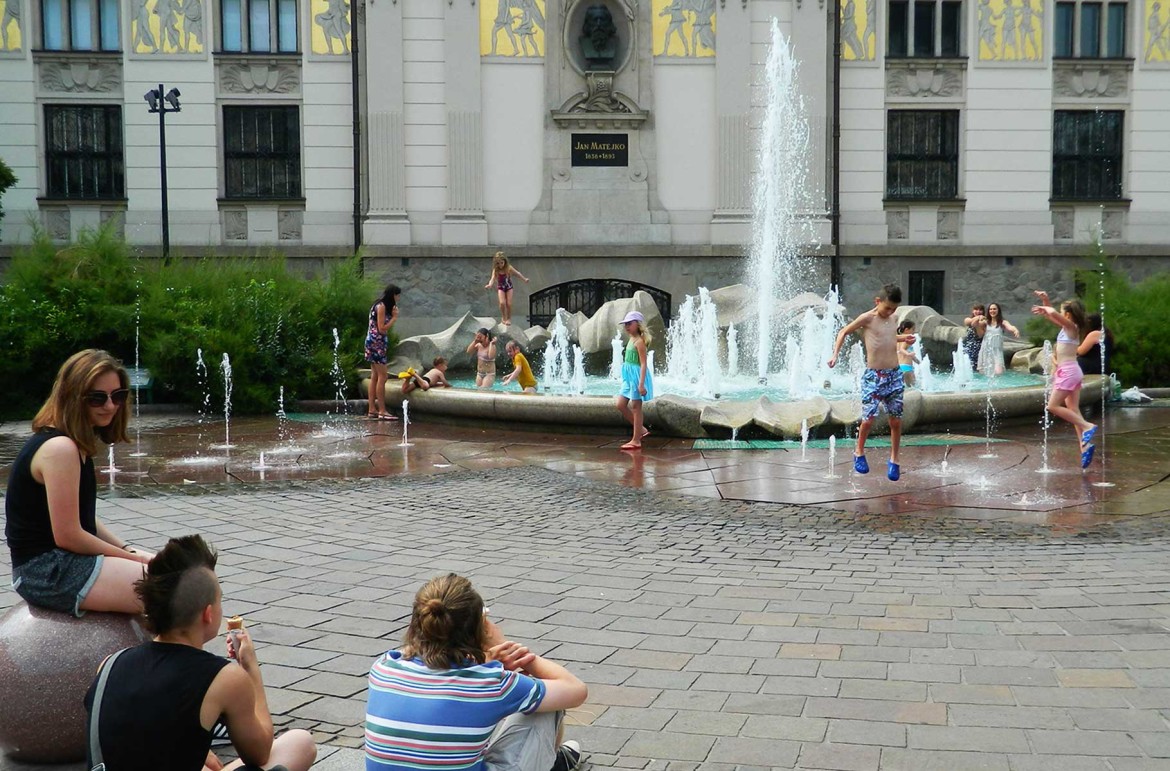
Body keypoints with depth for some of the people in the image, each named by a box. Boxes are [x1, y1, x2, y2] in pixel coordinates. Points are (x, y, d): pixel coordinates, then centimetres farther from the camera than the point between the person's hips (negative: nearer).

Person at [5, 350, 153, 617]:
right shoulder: (59, 448, -21)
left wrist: (129, 551, 3)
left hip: (62, 561, 11)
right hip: (48, 572, -11)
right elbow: (68, 535, -21)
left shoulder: (75, 444, 11)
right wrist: (131, 557, -10)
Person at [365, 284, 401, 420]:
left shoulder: (381, 305, 16)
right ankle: (382, 411, -9)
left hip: (376, 343, 10)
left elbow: (383, 328, 11)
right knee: (382, 377, -9)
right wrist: (394, 317, -10)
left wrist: (393, 316, 3)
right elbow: (382, 329, -17)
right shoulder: (381, 306, -13)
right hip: (377, 343, -10)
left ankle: (372, 409, 11)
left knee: (375, 377, 9)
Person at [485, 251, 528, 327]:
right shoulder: (496, 270, -14)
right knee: (502, 303, -17)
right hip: (501, 287, -1)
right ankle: (503, 317, 7)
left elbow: (517, 273, -3)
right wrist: (489, 285, -46)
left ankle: (509, 319, 15)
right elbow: (493, 278, -27)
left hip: (509, 287, 1)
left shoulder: (509, 268, -12)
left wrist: (524, 280, -4)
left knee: (509, 304, -5)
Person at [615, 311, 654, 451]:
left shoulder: (639, 341, -15)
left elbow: (643, 364, -20)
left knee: (636, 407, -3)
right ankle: (641, 430, 18)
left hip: (637, 376, -10)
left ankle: (636, 440, 5)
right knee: (620, 405, 9)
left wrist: (641, 384, -25)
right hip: (629, 376, 10)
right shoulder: (631, 340, 12)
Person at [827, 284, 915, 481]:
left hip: (894, 376, 5)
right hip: (873, 376, -5)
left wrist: (903, 338, 12)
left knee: (896, 421, 4)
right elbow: (844, 332, 3)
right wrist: (835, 354, -7)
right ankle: (859, 453, 17)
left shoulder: (892, 319, 10)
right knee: (869, 419, -7)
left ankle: (894, 460, 17)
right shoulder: (867, 318, -7)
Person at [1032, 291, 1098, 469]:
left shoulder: (1071, 326, -11)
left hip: (1068, 371, -10)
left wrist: (1045, 307, -7)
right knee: (1073, 410, 5)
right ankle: (1085, 444, -3)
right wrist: (1045, 300, 18)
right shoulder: (1068, 327, 14)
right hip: (1071, 371, 10)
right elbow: (1051, 315, 28)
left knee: (1053, 406, -11)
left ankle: (1087, 427, -15)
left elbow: (1053, 314, -27)